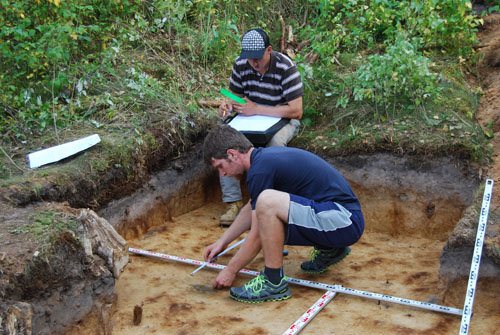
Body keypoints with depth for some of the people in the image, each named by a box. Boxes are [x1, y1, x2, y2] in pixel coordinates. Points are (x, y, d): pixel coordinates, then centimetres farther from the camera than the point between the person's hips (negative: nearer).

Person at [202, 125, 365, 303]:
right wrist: (222, 241, 33)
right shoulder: (266, 155, 13)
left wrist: (230, 271, 3)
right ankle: (329, 249, 21)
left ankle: (274, 282, -12)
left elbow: (257, 236, -10)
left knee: (268, 202, -27)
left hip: (344, 222, -10)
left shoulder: (260, 169, -16)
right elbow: (252, 209, 29)